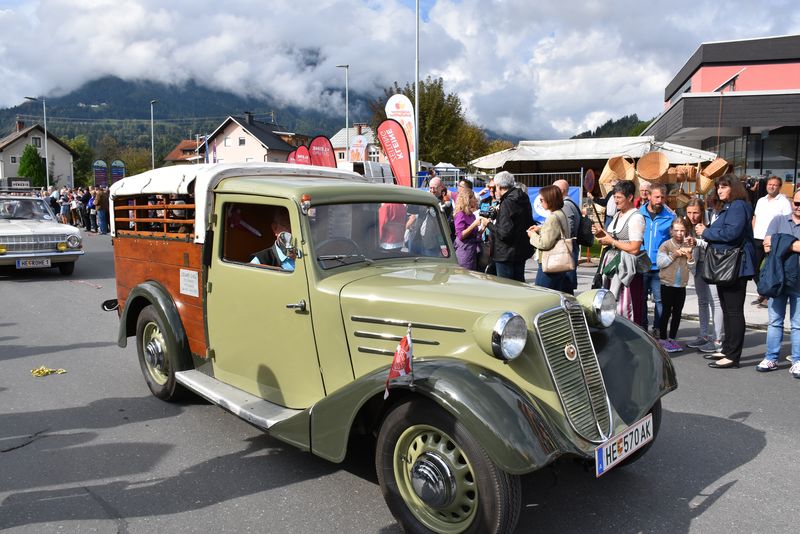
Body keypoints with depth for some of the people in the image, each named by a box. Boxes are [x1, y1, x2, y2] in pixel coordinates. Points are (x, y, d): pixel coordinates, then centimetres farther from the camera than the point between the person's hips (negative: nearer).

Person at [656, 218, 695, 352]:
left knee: (677, 312, 8)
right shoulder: (666, 245, -5)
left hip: (681, 285, 5)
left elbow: (691, 266, 9)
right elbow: (660, 263, -13)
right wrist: (674, 255, -15)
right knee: (666, 311, 0)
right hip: (667, 284, -4)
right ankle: (662, 339, 8)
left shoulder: (687, 245, 8)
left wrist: (689, 255, -8)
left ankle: (672, 338, 17)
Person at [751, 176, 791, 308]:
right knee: (754, 268, 11)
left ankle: (768, 296, 9)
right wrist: (753, 234, 10)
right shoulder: (761, 201, 15)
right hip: (757, 240, 7)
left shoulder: (784, 202, -5)